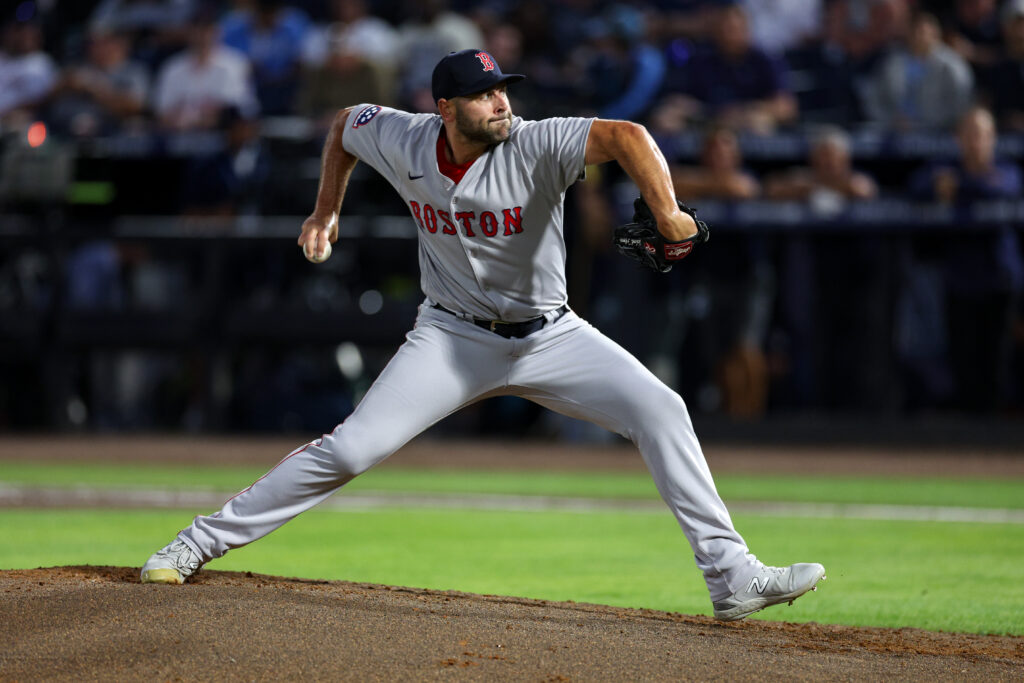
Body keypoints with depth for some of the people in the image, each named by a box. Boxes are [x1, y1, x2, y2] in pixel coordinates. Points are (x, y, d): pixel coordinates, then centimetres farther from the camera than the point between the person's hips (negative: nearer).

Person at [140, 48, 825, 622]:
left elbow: (625, 136, -42)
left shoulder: (534, 145, -24)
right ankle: (200, 542, 0)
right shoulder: (402, 141, -13)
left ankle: (731, 576, -16)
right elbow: (345, 122, 11)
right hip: (454, 337, 1)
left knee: (659, 409, -19)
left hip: (549, 335, -1)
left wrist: (667, 212, -58)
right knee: (351, 448, -11)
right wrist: (326, 210, 12)